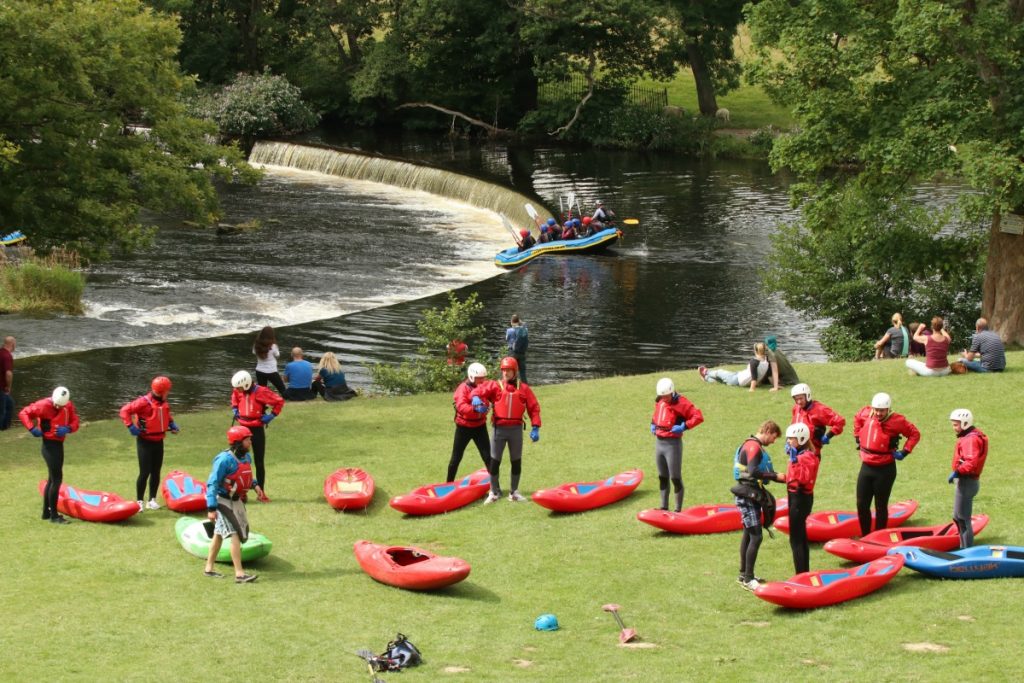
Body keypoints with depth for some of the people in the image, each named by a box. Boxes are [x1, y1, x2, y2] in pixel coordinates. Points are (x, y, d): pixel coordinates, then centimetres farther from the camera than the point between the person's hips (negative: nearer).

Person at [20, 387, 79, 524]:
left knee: (52, 479, 17)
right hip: (49, 445, -8)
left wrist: (67, 429, -17)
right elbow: (23, 413, -10)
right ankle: (54, 516, -5)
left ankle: (46, 512, 28)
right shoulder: (43, 406, -16)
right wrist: (32, 428, -21)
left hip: (59, 444, 8)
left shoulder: (68, 406, 1)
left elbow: (75, 423, 4)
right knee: (57, 479, -10)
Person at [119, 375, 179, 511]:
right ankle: (139, 501, 2)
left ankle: (152, 500, 20)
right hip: (145, 442, -7)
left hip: (158, 442, 7)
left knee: (156, 472, 11)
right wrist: (131, 426, -24)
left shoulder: (164, 402, 5)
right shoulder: (144, 402, -19)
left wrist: (171, 424, 12)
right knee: (145, 472, -7)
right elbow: (125, 410, -19)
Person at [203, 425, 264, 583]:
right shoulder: (224, 459, -24)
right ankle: (239, 574, -14)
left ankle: (209, 569, 31)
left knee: (219, 534, 19)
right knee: (235, 535, -13)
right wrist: (211, 508, -25)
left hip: (237, 501, 9)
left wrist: (255, 484, -1)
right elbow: (212, 483, -22)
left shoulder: (246, 457, 2)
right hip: (223, 501, -9)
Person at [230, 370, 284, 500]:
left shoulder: (261, 392, -18)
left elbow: (279, 401, -13)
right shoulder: (238, 392, -1)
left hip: (257, 430, -4)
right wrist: (235, 409, 10)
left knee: (259, 462, 3)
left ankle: (261, 493, 10)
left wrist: (271, 415, -14)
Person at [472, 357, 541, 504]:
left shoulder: (523, 388, 4)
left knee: (516, 461, 9)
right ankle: (494, 492, 13)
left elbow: (534, 408, 3)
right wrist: (477, 399, -33)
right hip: (499, 428, -1)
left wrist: (535, 427, -5)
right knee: (494, 461, 0)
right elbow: (477, 392, -8)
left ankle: (514, 492, 21)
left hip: (516, 429, 1)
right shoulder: (495, 386, 1)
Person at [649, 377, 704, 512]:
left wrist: (684, 426, -21)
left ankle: (678, 510, 3)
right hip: (659, 442, 7)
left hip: (673, 444, -7)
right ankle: (664, 507, 22)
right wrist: (653, 424, 13)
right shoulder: (659, 402, 10)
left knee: (675, 478, -3)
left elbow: (698, 416, -16)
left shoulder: (681, 403, -12)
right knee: (662, 478, 14)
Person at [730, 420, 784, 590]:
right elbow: (753, 471, -28)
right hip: (747, 496, -11)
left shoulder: (756, 446, 16)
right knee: (756, 537, -10)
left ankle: (744, 574, 24)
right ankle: (748, 579, -7)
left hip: (752, 495, 11)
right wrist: (775, 476, -21)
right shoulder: (753, 446, -17)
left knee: (748, 535, 16)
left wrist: (777, 476, 4)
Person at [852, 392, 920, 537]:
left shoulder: (896, 421, -13)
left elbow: (915, 434, -2)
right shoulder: (865, 414, -1)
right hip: (866, 466, 5)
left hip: (885, 469, -5)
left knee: (881, 507, 5)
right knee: (862, 505, 8)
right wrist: (858, 437, 17)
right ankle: (865, 536, 21)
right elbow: (857, 420, 23)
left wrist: (904, 452, -9)